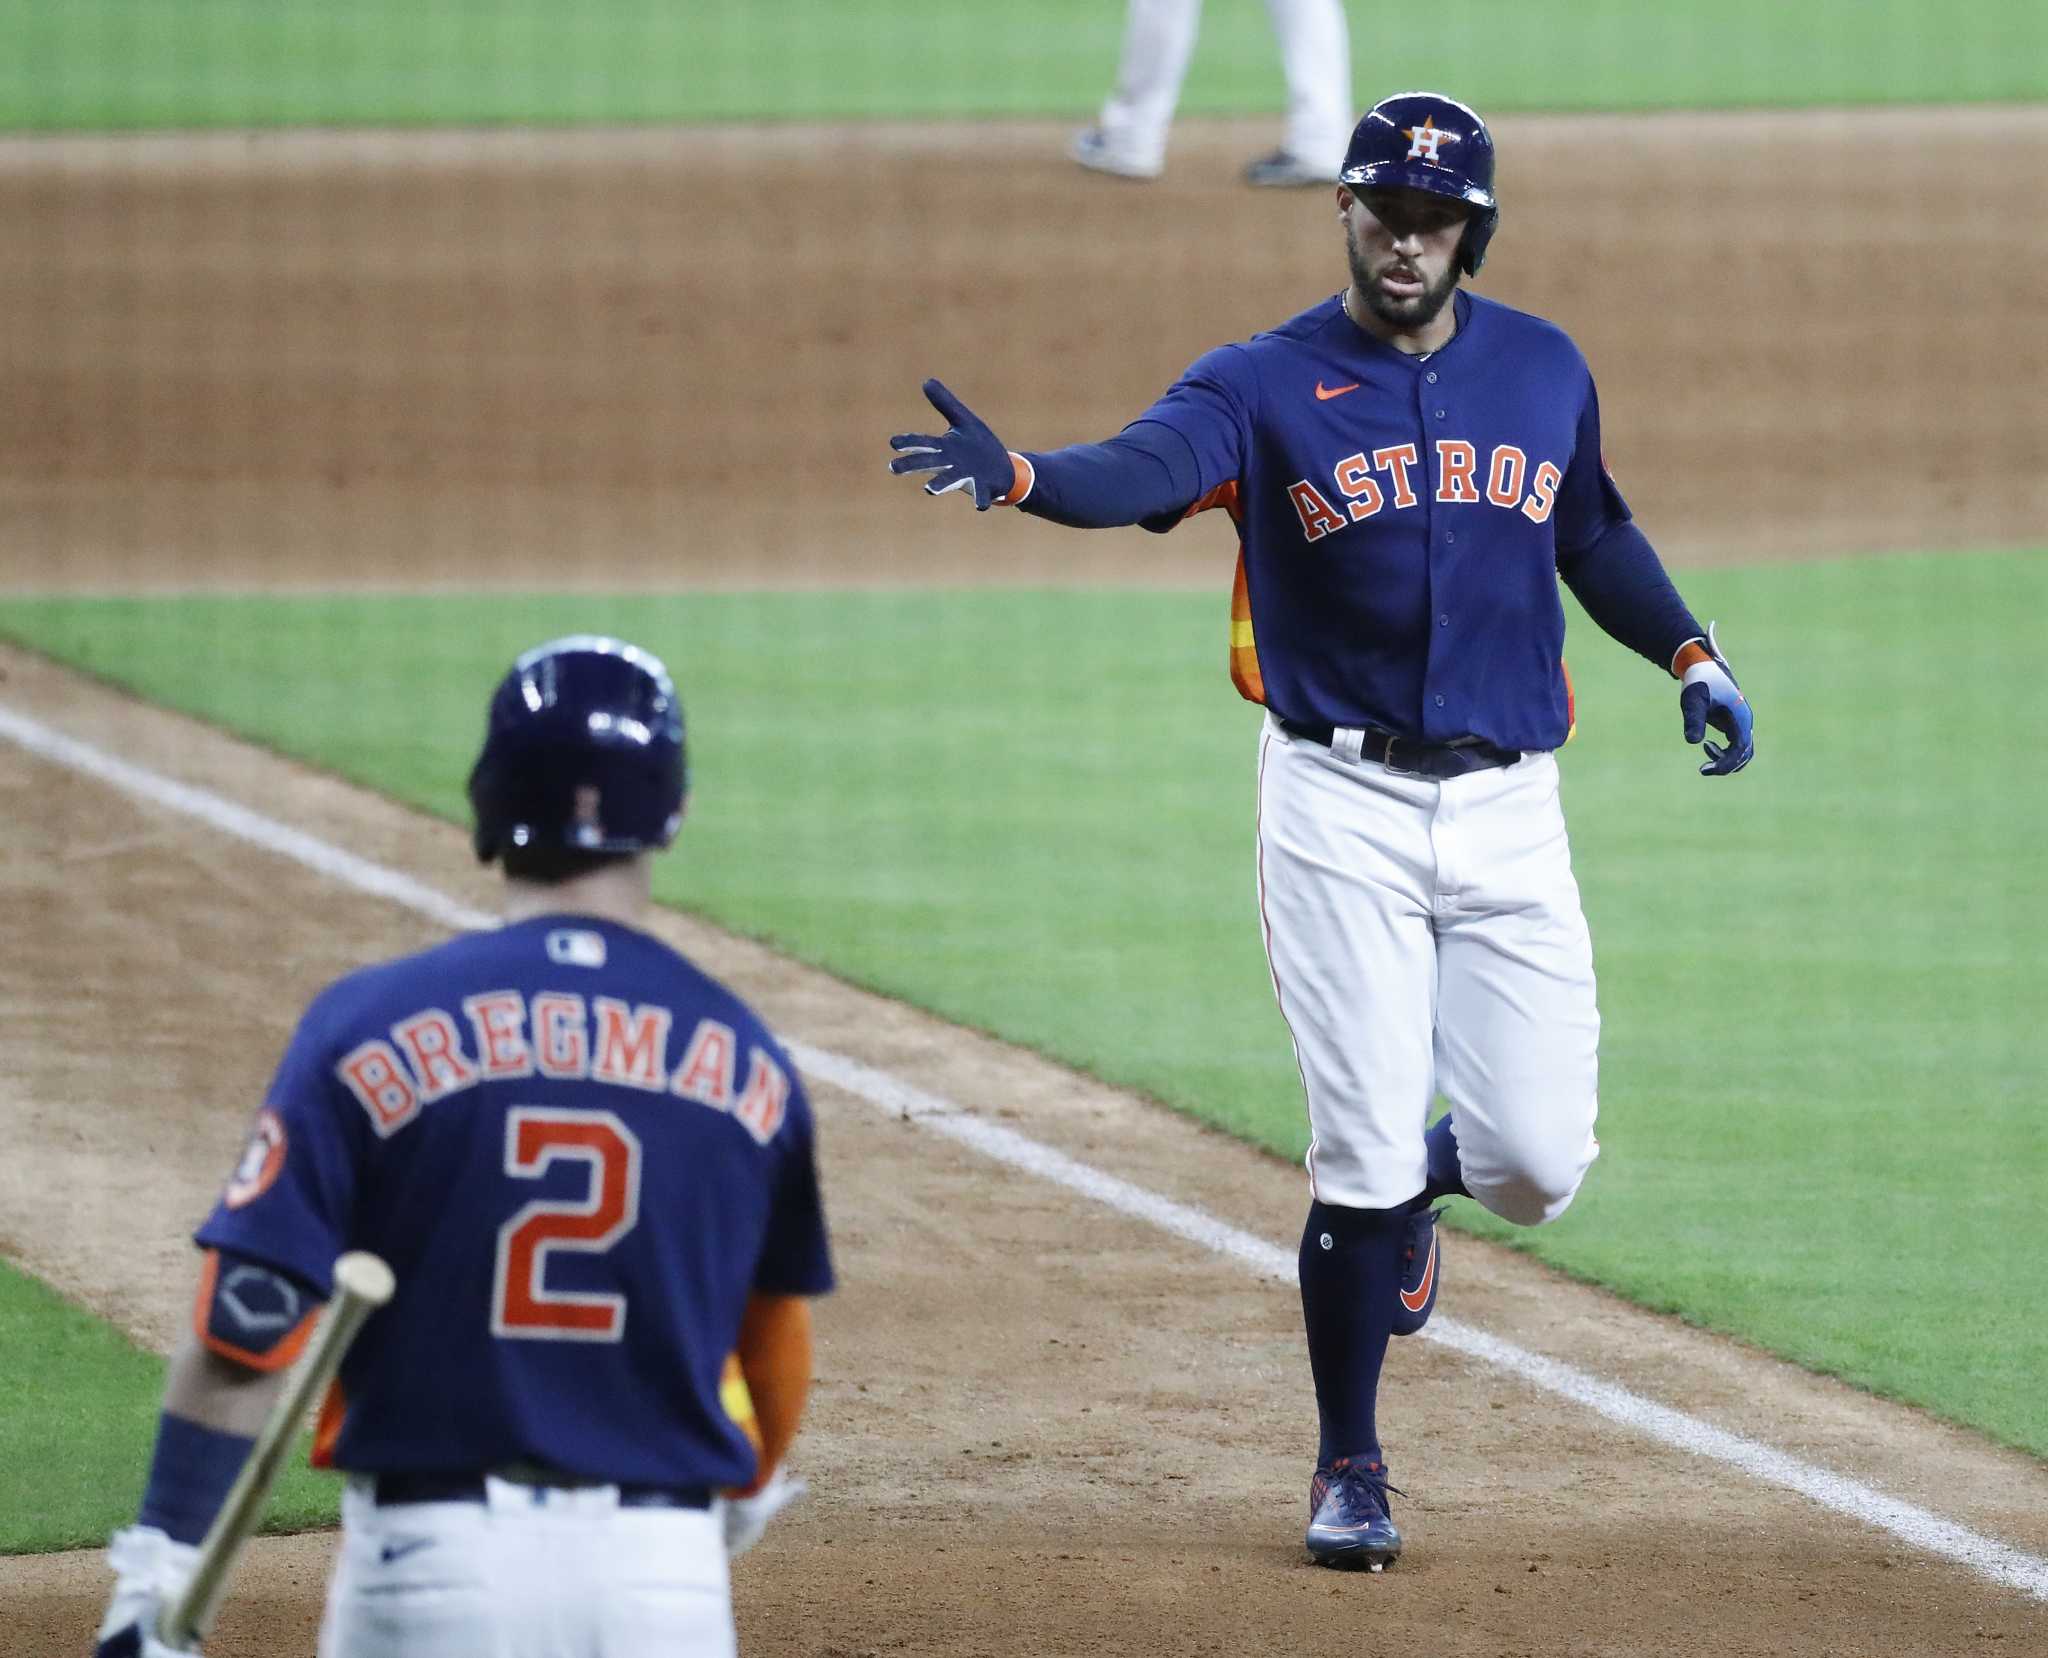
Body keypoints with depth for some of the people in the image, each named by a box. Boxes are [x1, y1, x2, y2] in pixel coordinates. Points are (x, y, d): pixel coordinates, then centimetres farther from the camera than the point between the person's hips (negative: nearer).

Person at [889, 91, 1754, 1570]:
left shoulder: (1543, 370, 8)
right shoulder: (1265, 386, -5)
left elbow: (1594, 533, 24)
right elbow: (1146, 468, -24)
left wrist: (1691, 657, 11)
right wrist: (1018, 476, -45)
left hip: (1507, 810, 3)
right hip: (1343, 808, -3)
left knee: (1539, 1164, -2)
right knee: (1362, 1156, -7)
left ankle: (1426, 1174, 35)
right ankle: (1350, 1467, 10)